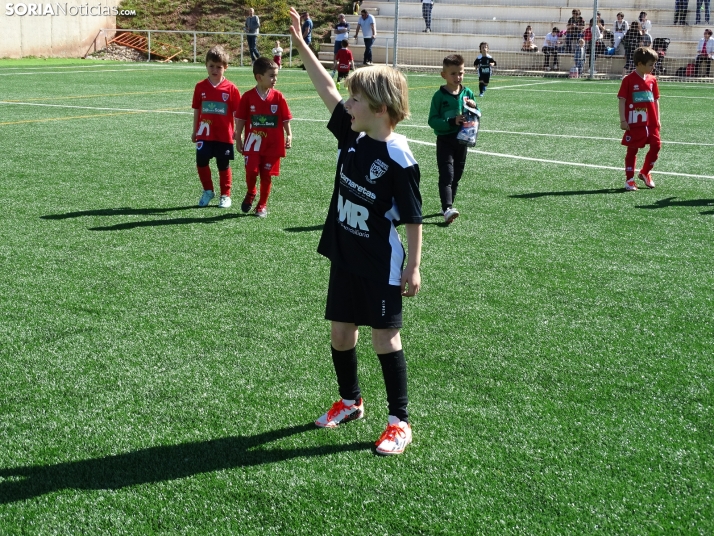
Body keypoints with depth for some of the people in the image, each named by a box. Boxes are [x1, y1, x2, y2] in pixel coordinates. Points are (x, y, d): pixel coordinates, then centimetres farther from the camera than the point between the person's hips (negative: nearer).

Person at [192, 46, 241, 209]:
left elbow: (237, 112, -1)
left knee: (223, 165, 7)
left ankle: (225, 195, 21)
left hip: (224, 135, -2)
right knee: (201, 162, -2)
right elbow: (196, 110, 9)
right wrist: (195, 131, 11)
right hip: (205, 134, 2)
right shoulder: (200, 87, 2)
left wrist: (237, 132, -5)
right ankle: (208, 191, 19)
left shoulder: (231, 88, -5)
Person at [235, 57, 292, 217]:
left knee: (266, 176, 6)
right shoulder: (248, 97, -5)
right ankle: (250, 194, 25)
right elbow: (240, 120, 2)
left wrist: (289, 135, -7)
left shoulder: (278, 97, -2)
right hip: (253, 143, -1)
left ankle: (262, 205, 22)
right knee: (251, 171, -7)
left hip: (273, 144, 1)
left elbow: (286, 119, 3)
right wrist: (238, 139, 3)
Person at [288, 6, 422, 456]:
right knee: (341, 330, 15)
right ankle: (350, 401, 36)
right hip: (344, 257, 7)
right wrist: (300, 42, 5)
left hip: (381, 266, -7)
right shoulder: (351, 136, 0)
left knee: (385, 336, 0)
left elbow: (413, 218, -16)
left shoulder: (399, 158, -20)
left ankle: (400, 422, 12)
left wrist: (413, 268, -14)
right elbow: (326, 89, 6)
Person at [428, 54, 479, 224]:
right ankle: (447, 209, -24)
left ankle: (447, 206, 26)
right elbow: (432, 120, -13)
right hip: (445, 140, -5)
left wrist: (474, 107, -12)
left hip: (462, 140, 5)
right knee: (446, 175, -15)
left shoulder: (467, 93, 4)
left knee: (456, 176, 13)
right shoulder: (440, 95, -9)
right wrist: (452, 122, -24)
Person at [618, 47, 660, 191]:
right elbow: (622, 100, -8)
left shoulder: (652, 79, 8)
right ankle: (629, 179, 11)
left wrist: (658, 119, 11)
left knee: (656, 146, 3)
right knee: (632, 149, 3)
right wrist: (623, 120, -12)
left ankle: (645, 173, 23)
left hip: (651, 122, 5)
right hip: (635, 123, -5)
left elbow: (656, 100, 14)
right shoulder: (629, 80, -8)